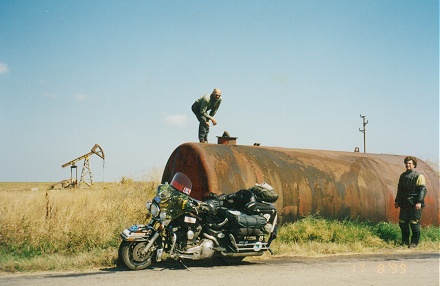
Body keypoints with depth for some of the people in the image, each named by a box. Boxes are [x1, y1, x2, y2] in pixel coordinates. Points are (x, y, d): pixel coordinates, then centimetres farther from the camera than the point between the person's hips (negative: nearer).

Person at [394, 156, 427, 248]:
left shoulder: (418, 176, -5)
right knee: (402, 223, 7)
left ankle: (414, 242, 6)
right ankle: (405, 241, 18)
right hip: (404, 204, 6)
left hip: (414, 205, -6)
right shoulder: (403, 176, 15)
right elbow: (399, 189, 24)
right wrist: (397, 201, 22)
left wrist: (419, 202, -22)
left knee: (414, 223, -4)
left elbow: (423, 190, -12)